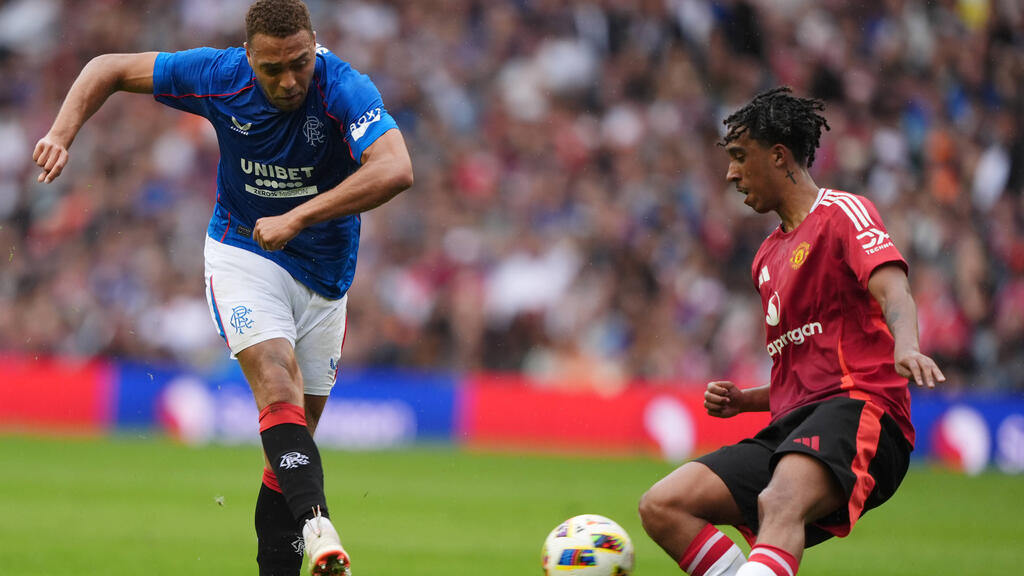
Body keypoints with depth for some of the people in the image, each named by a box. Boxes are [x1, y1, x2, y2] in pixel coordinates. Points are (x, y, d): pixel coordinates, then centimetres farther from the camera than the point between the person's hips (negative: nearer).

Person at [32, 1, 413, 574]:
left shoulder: (346, 91, -24)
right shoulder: (218, 76, -16)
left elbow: (395, 170, -40)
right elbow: (110, 68, -3)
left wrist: (297, 218, -41)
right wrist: (63, 133, -18)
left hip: (324, 271, 1)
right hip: (242, 252, -1)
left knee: (295, 435, 6)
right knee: (278, 382, -27)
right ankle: (315, 522, -45)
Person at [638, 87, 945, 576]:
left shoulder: (840, 213, 3)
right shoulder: (767, 258, 27)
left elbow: (891, 290, -17)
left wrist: (906, 348, -39)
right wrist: (740, 400, 14)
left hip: (857, 412, -9)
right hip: (791, 427, 9)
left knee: (779, 504, -39)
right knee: (662, 506, -11)